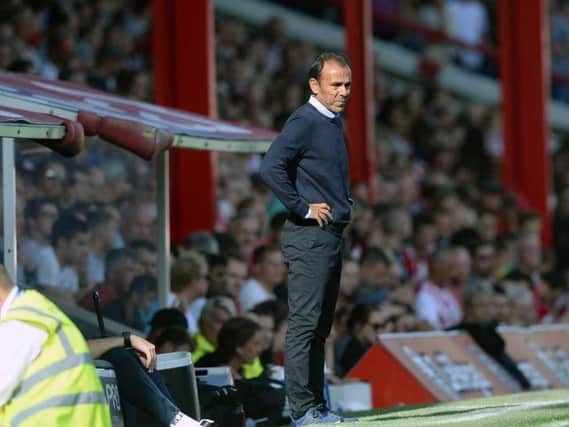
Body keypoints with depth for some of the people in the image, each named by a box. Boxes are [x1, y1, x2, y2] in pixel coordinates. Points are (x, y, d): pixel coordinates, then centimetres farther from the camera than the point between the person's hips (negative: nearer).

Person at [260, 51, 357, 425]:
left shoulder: (335, 123, 16)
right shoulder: (304, 122, -12)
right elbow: (271, 168, -24)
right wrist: (303, 208, -19)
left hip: (333, 235, 10)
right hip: (310, 237, -10)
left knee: (320, 326, 11)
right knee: (304, 323, -9)